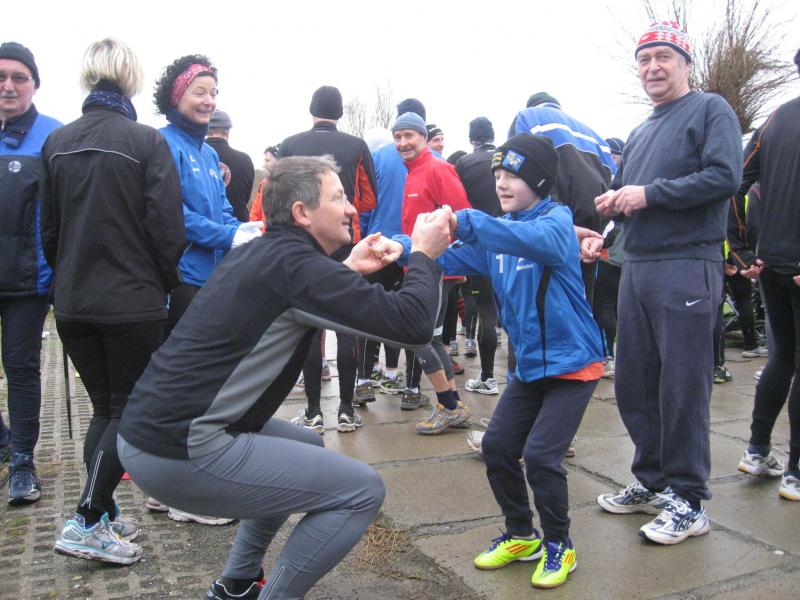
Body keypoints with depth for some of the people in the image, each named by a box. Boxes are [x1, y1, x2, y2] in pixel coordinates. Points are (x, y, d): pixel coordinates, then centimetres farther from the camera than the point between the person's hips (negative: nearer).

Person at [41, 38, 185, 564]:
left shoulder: (57, 142, 7)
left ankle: (105, 516, 19)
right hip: (133, 301, -5)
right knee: (131, 411, 6)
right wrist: (165, 283, 2)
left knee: (104, 408, 16)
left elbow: (48, 228, 12)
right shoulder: (146, 141, -9)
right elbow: (165, 225, -13)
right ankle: (87, 521, 0)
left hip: (74, 303, 5)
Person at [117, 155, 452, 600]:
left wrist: (348, 270, 18)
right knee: (363, 490, -5)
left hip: (153, 427, 10)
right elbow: (412, 324, -20)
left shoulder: (262, 252, 11)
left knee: (308, 446, 27)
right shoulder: (295, 263, -16)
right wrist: (424, 255, -2)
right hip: (182, 450, -10)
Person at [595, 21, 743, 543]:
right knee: (634, 383, 10)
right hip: (636, 266, 8)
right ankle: (651, 482, 25)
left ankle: (688, 501, 8)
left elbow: (725, 176, -15)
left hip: (687, 267, -7)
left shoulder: (710, 110, 1)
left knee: (682, 387, -4)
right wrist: (613, 201, 4)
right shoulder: (640, 132, 23)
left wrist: (649, 193, -14)